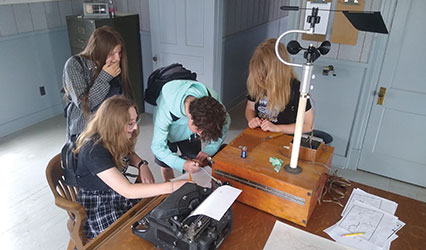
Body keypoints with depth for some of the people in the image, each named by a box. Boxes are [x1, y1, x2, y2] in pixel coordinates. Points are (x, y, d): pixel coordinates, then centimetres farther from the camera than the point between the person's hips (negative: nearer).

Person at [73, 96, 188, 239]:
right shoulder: (94, 151, -29)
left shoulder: (115, 138, -6)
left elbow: (128, 153, 16)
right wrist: (173, 186, -36)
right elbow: (128, 191, -34)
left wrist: (143, 165, -7)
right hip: (97, 208, -7)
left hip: (118, 195, 7)